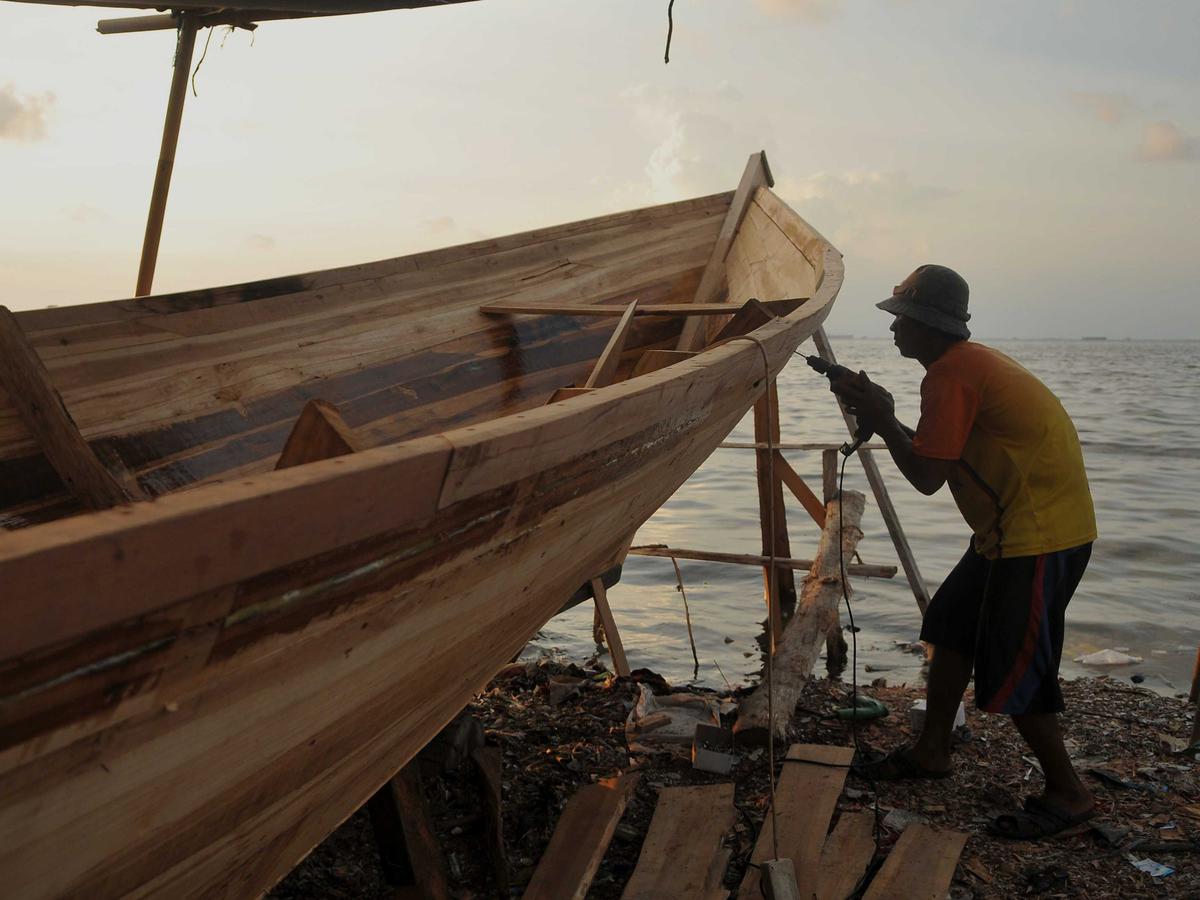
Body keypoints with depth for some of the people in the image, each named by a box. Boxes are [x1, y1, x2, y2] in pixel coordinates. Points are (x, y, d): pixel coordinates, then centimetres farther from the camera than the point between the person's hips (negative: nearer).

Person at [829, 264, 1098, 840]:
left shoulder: (951, 374, -19)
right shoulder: (968, 362, 13)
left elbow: (926, 477, -19)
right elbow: (938, 452, 16)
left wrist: (882, 422, -6)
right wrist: (881, 414, 7)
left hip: (1040, 536, -11)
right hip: (1013, 527, 11)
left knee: (1010, 670, -3)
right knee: (951, 626, 17)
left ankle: (1066, 794, 14)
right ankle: (932, 752, 29)